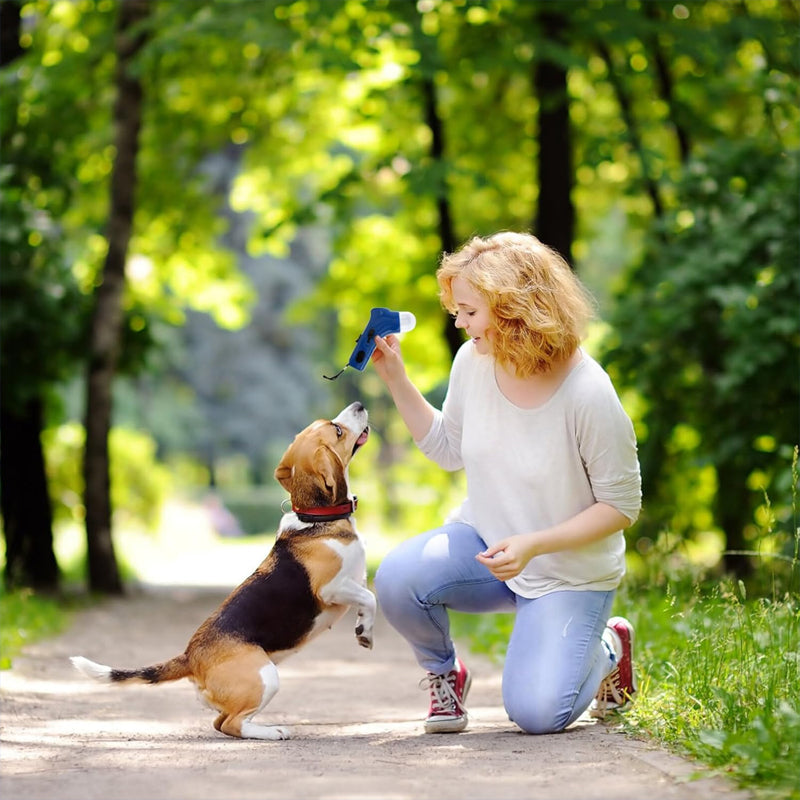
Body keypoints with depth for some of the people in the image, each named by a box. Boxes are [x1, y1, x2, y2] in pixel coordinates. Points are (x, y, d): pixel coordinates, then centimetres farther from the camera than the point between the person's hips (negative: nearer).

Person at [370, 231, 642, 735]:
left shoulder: (588, 395, -25)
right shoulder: (473, 362, -9)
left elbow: (622, 506, -15)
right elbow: (449, 449, 10)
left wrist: (534, 545, -26)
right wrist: (395, 379, -2)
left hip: (569, 572, -4)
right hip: (482, 541, 4)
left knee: (537, 714, -16)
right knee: (398, 579, -27)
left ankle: (607, 647, 18)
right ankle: (443, 672, 6)